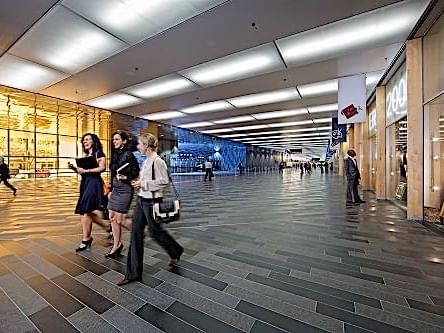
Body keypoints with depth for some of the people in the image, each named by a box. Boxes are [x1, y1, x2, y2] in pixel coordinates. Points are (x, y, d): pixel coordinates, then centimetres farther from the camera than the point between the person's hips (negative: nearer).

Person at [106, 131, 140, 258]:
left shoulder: (128, 155, -11)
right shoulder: (115, 155, 11)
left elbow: (136, 172, -9)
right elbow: (113, 174, 15)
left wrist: (126, 177, -24)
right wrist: (111, 189, 16)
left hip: (125, 189, -8)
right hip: (115, 189, 8)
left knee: (120, 219, -5)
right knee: (112, 218, 11)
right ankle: (117, 245, 26)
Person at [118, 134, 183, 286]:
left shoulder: (157, 161, -16)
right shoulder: (147, 160, 11)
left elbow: (164, 181, -19)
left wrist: (143, 184, -18)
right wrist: (139, 182, 6)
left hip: (151, 201, -9)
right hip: (141, 200, 9)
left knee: (155, 231, 7)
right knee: (136, 233, 8)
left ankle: (176, 251, 36)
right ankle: (133, 273, 20)